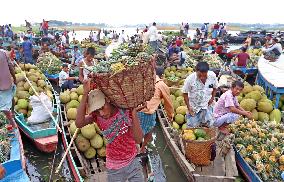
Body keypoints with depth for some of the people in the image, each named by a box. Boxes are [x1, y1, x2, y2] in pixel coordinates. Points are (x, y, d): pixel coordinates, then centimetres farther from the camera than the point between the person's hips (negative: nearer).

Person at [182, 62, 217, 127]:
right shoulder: (190, 79, -24)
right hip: (194, 107, -2)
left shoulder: (212, 76, -16)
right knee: (192, 126, 6)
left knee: (209, 126, 13)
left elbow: (215, 88, 5)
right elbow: (185, 93, -11)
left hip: (207, 106, 2)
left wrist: (212, 97, -7)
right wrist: (188, 107, -12)